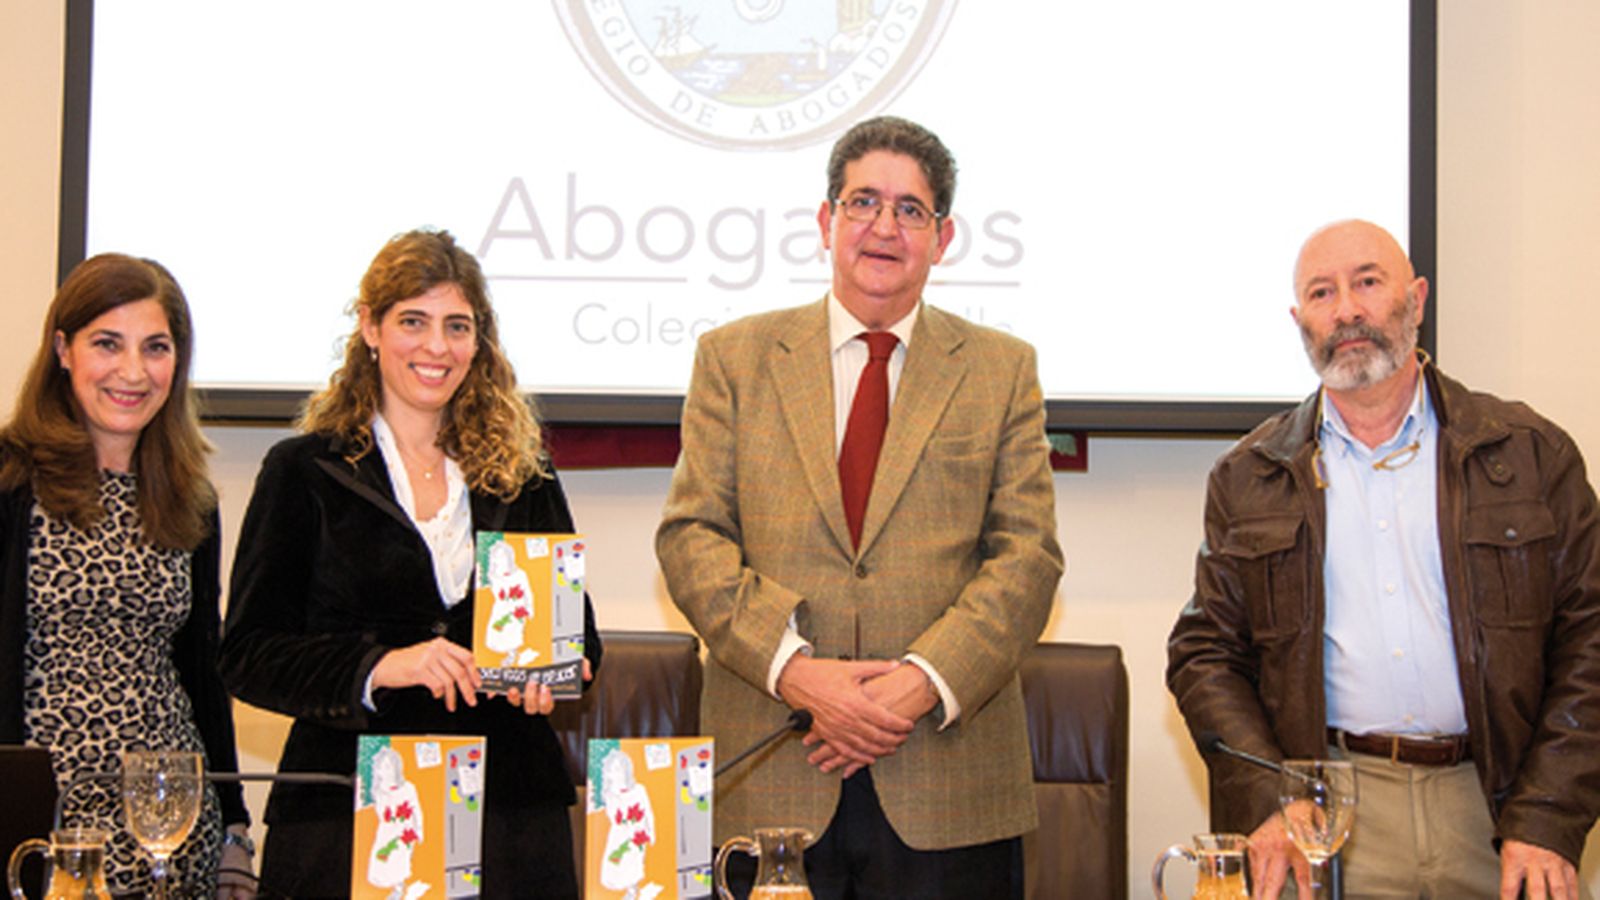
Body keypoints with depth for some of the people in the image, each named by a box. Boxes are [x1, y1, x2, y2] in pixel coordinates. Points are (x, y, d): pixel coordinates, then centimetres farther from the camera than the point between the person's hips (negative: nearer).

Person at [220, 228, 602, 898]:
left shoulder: (525, 479, 12)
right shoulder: (303, 472, 4)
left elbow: (580, 634, 16)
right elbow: (249, 653, -2)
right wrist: (377, 667, -19)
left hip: (509, 810, 3)